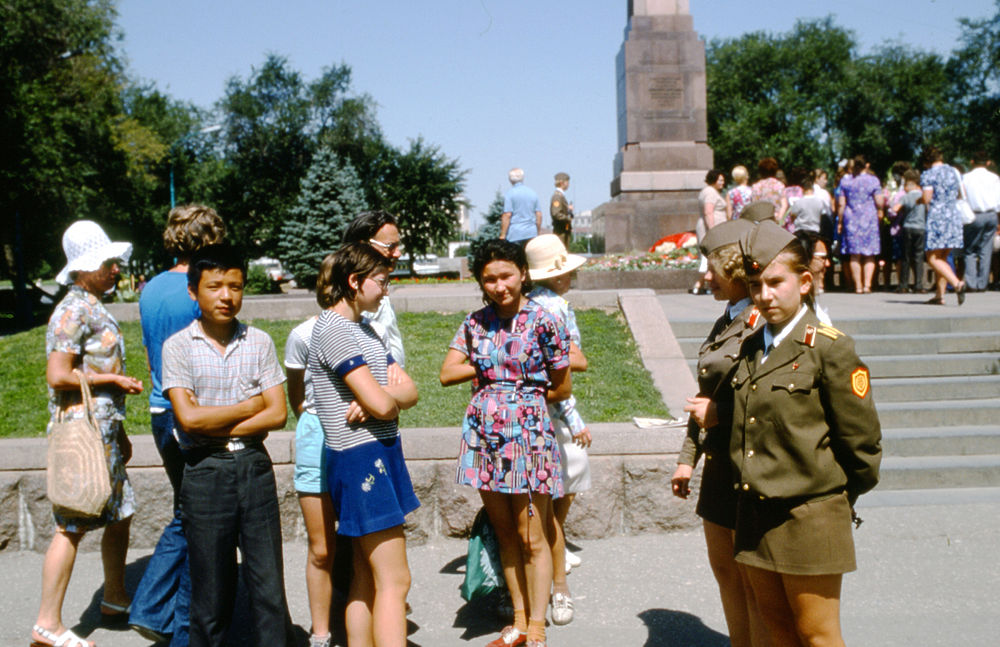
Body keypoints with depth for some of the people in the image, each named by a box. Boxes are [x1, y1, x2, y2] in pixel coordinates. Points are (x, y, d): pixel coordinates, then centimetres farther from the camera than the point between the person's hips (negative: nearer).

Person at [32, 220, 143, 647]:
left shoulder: (95, 308, 16)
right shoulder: (74, 310, -14)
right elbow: (58, 376, -21)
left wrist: (119, 433, 22)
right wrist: (115, 379, -12)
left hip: (103, 431, 10)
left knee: (120, 514, 16)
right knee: (72, 526, -4)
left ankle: (116, 600, 30)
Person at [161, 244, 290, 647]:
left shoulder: (259, 342, 4)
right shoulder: (178, 346, -2)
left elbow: (277, 414, -2)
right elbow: (188, 417, -11)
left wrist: (216, 427, -10)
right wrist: (249, 407, -5)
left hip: (255, 466, 2)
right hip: (205, 473, -2)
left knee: (269, 584, 5)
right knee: (212, 589, 8)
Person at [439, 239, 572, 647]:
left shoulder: (543, 322, -6)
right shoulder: (475, 323, 7)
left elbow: (562, 388, -1)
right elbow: (447, 373, 2)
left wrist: (518, 395, 2)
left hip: (527, 432, -4)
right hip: (484, 435, 5)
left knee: (531, 538, 2)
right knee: (505, 534, 13)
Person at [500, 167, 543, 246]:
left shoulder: (509, 194, -4)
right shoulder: (533, 193, 11)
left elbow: (507, 215, -11)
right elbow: (539, 215, 11)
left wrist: (502, 235, -9)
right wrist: (537, 233, 20)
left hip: (515, 234, -5)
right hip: (531, 233, 5)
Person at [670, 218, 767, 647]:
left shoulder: (765, 324, -18)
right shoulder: (725, 322, 12)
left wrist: (720, 415, -17)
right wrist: (688, 457, 17)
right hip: (719, 463, 9)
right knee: (724, 567, 19)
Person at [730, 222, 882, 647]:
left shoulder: (829, 348, -12)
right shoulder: (751, 348, 8)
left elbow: (861, 438, -7)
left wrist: (844, 499, 2)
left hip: (808, 515, -6)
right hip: (755, 513, 6)